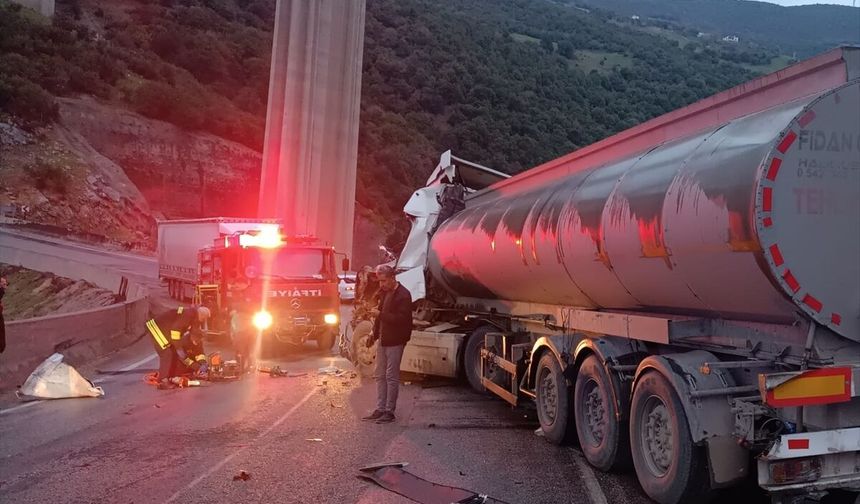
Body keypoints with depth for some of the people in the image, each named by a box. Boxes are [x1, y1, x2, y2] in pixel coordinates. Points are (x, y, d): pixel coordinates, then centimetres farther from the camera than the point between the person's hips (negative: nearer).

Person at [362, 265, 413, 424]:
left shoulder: (403, 295, -15)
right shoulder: (385, 292, 12)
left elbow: (402, 318, -24)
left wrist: (380, 314, -25)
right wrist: (374, 334, 14)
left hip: (395, 342, -9)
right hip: (383, 340, 9)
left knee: (391, 377, -2)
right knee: (380, 376, 11)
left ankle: (389, 411, 6)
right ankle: (380, 409, 18)